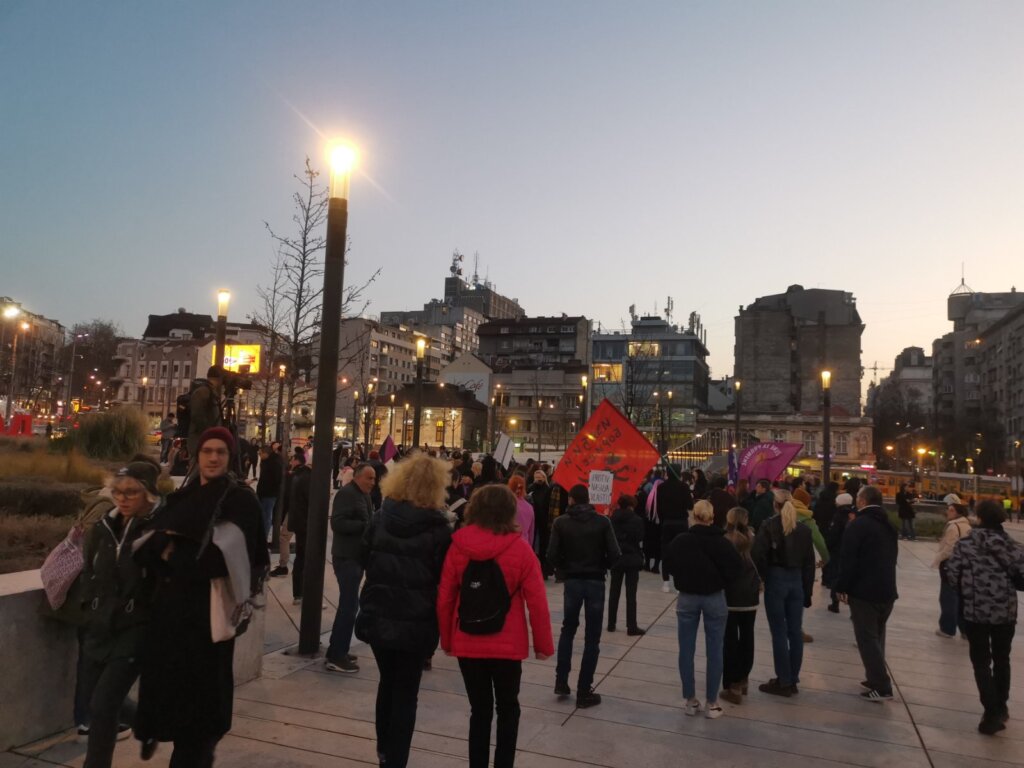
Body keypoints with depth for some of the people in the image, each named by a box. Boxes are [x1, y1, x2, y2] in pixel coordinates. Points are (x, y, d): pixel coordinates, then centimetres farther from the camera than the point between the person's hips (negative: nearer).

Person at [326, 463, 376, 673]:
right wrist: (366, 525, -26)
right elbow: (337, 523, -24)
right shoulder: (347, 493, -15)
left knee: (348, 604, 15)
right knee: (349, 605, -9)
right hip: (347, 557, -10)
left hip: (356, 556, 10)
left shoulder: (364, 495, 16)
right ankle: (336, 656, -2)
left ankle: (337, 652, 25)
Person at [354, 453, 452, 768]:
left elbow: (366, 560, 7)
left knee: (387, 682, 23)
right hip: (415, 621, -4)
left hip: (378, 615, 4)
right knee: (405, 692, 9)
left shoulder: (380, 519, -3)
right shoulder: (437, 529, -14)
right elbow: (444, 578, -9)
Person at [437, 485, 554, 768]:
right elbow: (536, 601, -9)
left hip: (467, 643, 2)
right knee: (507, 709, 19)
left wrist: (446, 639, 12)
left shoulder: (458, 546, -6)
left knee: (479, 710, 18)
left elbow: (444, 598, -1)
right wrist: (543, 644, 3)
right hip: (507, 645, -2)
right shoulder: (520, 548, -12)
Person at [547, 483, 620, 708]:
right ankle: (584, 693, 10)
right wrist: (601, 567, 8)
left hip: (572, 580, 1)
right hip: (596, 582, -1)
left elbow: (552, 556, -10)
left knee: (568, 630, 21)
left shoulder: (561, 523, -4)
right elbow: (614, 554, -10)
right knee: (592, 638, 7)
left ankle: (561, 682, 20)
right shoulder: (602, 522, -4)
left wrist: (563, 570, 9)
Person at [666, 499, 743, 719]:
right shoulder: (721, 541, -12)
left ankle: (690, 700, 15)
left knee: (686, 650, 9)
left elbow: (669, 565, 0)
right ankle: (711, 703, 13)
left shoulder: (680, 541, -7)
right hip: (715, 598, -1)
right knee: (714, 652, 8)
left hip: (687, 597, 1)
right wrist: (719, 581, 4)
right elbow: (735, 568, -12)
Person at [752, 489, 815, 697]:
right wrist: (808, 592, 13)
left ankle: (784, 682, 7)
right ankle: (792, 680, 19)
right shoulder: (804, 530, 6)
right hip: (796, 581, 5)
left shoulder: (769, 527, -7)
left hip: (776, 580, -4)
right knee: (795, 631, 10)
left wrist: (764, 576, 0)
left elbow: (758, 555, -17)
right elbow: (809, 563, 8)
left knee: (779, 632, 1)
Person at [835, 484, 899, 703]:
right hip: (887, 590, 8)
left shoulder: (858, 525, -13)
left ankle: (881, 687, -4)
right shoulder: (888, 526, 13)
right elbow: (892, 557, 20)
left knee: (867, 638, -3)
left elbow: (848, 559, -17)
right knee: (876, 636, 18)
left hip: (864, 591, -8)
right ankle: (876, 679, 23)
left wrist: (842, 587, -9)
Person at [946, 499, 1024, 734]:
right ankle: (1000, 708, 33)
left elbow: (951, 576, -10)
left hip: (975, 611, -2)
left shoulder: (965, 544, -9)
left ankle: (992, 713, 1)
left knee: (981, 662, 9)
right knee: (1002, 660, 21)